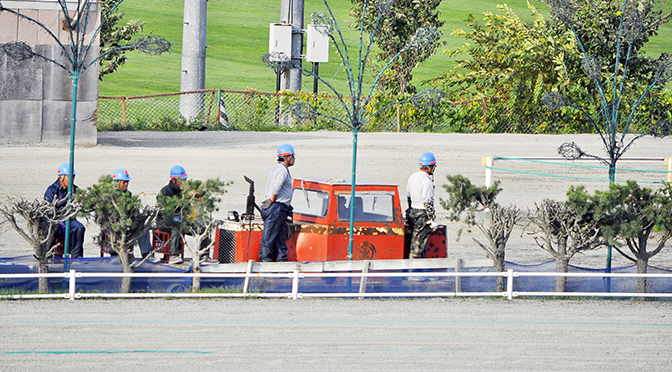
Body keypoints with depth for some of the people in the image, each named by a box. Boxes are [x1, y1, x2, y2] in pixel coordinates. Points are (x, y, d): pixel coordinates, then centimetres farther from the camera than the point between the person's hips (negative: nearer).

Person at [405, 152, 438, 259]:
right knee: (419, 243, -6)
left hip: (412, 212, 9)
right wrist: (432, 219, -16)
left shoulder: (412, 177, 11)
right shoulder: (426, 181, -17)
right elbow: (427, 202, -20)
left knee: (416, 241, 15)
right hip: (423, 214, -9)